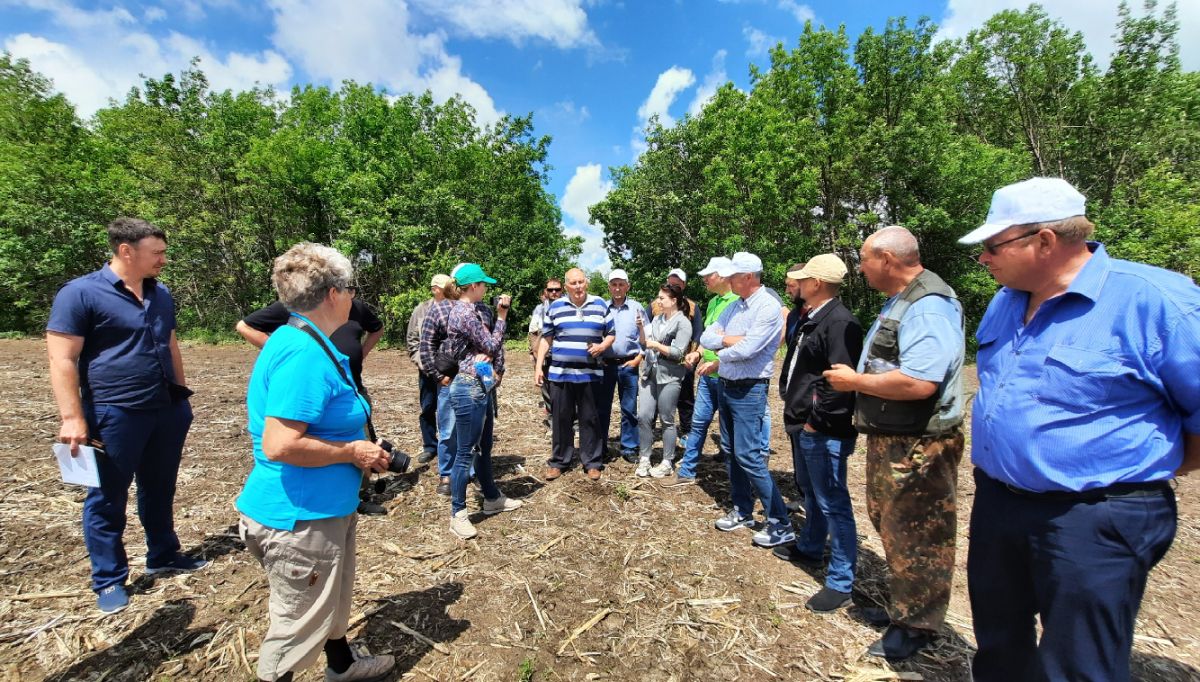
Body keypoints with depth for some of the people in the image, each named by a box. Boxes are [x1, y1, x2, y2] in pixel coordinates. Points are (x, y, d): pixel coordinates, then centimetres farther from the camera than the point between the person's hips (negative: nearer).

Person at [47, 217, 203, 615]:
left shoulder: (161, 294, 10)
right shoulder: (81, 293, -11)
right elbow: (62, 360, -13)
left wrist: (181, 395, 18)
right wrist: (72, 418, -17)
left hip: (167, 410, 6)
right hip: (114, 415, -6)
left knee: (160, 490, 18)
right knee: (107, 500, 9)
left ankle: (163, 556, 34)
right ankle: (109, 580, 24)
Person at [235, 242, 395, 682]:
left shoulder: (303, 342, 6)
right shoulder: (304, 353, -27)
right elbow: (280, 445, -32)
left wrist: (359, 446, 7)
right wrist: (353, 452, -20)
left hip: (325, 508, 11)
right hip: (298, 517, -11)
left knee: (334, 598, 30)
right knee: (299, 622, 12)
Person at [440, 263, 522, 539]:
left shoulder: (468, 310, 13)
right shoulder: (465, 312, -17)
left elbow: (485, 346, 15)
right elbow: (492, 346, -12)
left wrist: (496, 370, -1)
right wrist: (502, 316, -4)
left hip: (481, 387, 10)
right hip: (470, 389, -10)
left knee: (483, 448, 19)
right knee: (466, 453, 0)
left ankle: (492, 499, 34)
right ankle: (458, 514, 13)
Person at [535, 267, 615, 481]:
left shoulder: (600, 305, 5)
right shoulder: (555, 307, 5)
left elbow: (611, 334, 10)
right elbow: (546, 339, 8)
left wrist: (602, 346, -11)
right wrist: (538, 367, 2)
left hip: (590, 373, 0)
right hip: (560, 373, 1)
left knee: (590, 418, 6)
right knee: (561, 418, 8)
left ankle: (592, 462, 18)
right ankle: (558, 461, 22)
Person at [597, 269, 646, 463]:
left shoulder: (637, 308, 3)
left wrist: (639, 358, -3)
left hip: (628, 365, 0)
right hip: (605, 364, 1)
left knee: (629, 409, 6)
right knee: (602, 407, 8)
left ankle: (629, 448, 18)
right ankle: (600, 445, 22)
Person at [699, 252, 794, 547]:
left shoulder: (768, 307, -15)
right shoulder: (733, 306, 9)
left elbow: (745, 350, -24)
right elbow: (706, 338, 4)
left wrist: (721, 354, -5)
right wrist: (729, 339, -14)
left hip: (749, 390, -8)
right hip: (726, 386, 9)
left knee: (748, 455, -8)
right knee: (731, 452, 14)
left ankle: (780, 523, 5)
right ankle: (742, 511, 28)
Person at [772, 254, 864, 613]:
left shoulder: (840, 323, -19)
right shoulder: (806, 319, 12)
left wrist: (816, 421, -18)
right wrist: (792, 410, 14)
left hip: (823, 431, -10)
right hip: (802, 425, 10)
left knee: (832, 503, 1)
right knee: (810, 492, 25)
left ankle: (840, 583, 16)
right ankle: (810, 548, 45)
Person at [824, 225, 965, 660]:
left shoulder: (928, 305, -22)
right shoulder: (899, 300, 12)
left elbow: (919, 382, -32)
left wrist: (855, 381, -20)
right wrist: (855, 380, 5)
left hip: (918, 446, -11)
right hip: (890, 438, 11)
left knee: (913, 536, 7)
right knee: (889, 525, 24)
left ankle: (914, 626, 27)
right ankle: (901, 600, 44)